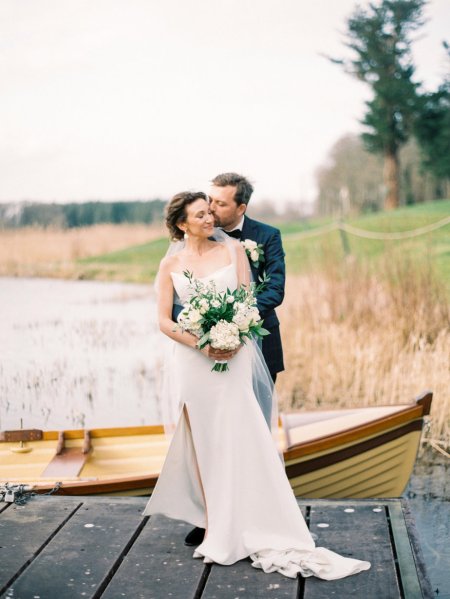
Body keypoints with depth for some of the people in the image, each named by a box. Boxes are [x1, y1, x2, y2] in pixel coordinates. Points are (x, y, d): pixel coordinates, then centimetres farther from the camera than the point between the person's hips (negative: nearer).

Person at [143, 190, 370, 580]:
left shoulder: (233, 251, 4)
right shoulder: (170, 264, 5)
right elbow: (164, 320, 1)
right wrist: (201, 344, -14)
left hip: (232, 356, 0)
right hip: (192, 360, 1)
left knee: (238, 437, -7)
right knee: (204, 441, 4)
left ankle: (245, 526, 1)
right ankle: (221, 528, 14)